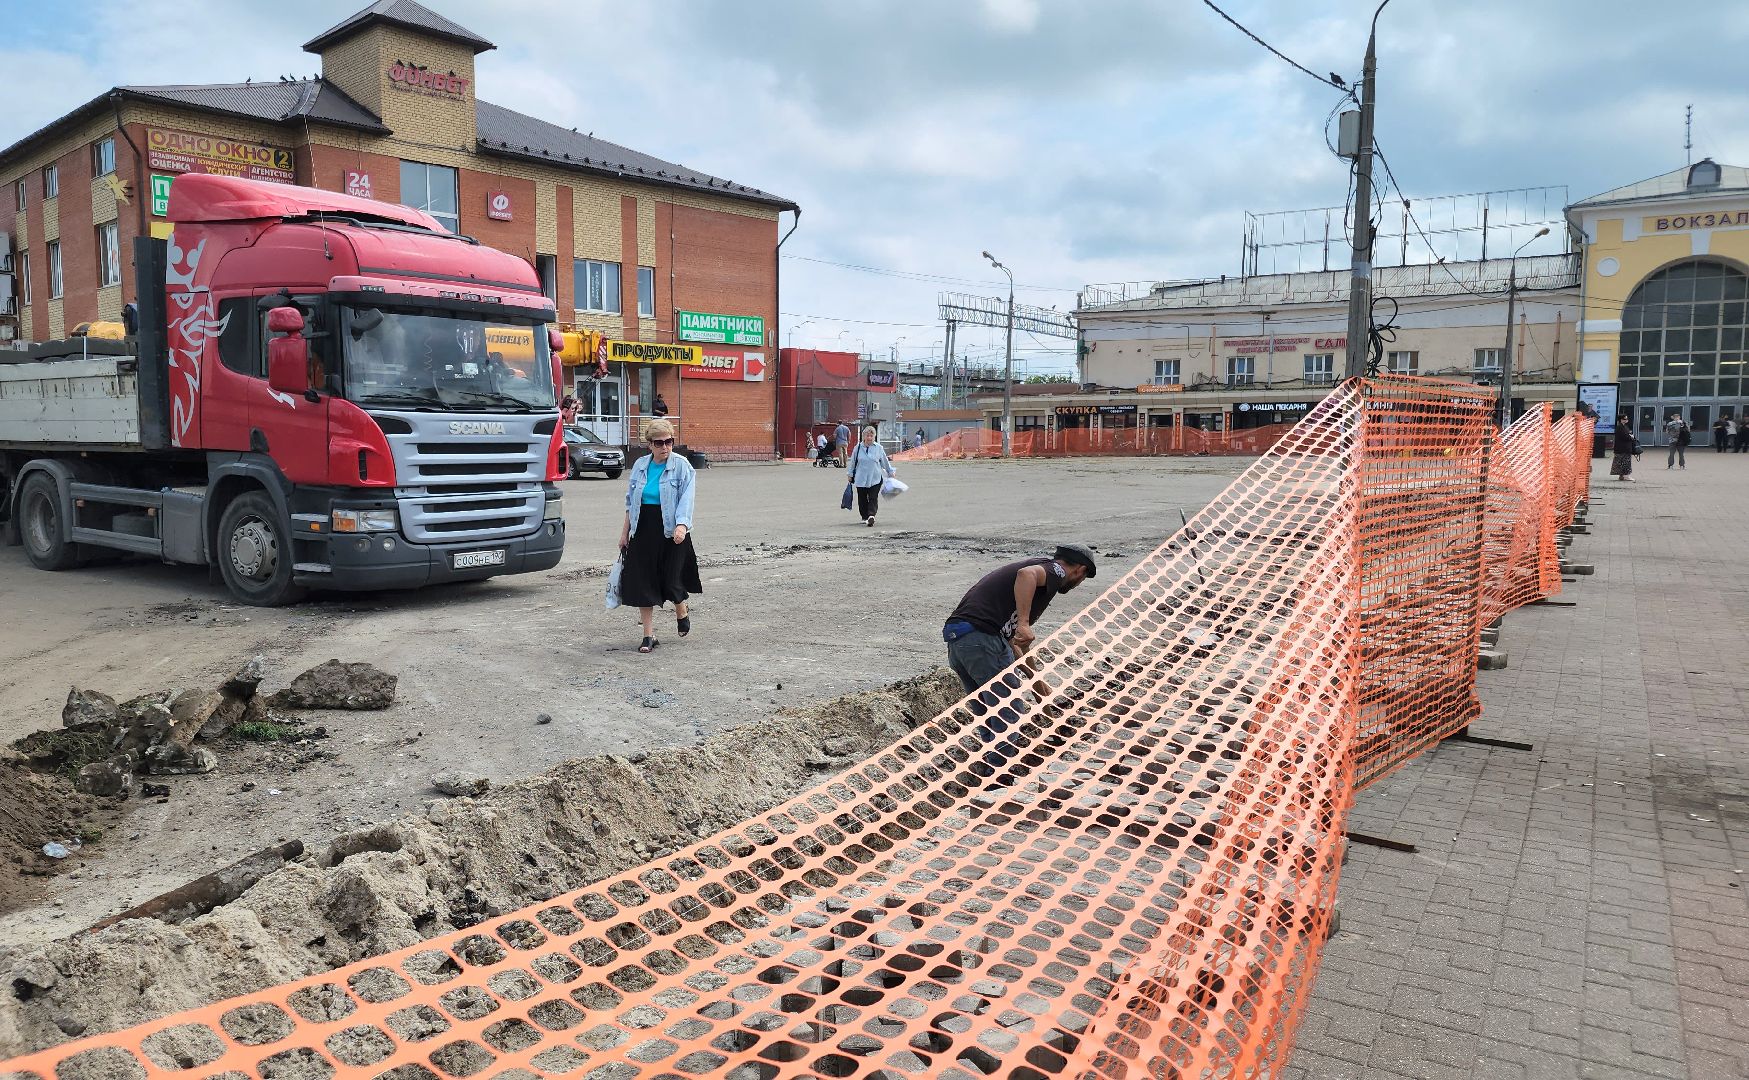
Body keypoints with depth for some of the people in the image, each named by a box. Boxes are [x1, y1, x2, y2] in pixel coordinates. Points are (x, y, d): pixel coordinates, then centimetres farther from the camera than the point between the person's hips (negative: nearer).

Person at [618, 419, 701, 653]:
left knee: (671, 580, -1)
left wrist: (681, 525, -28)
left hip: (672, 532, -4)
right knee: (642, 582, 1)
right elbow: (631, 501, 15)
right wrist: (625, 531, 14)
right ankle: (648, 635, 11)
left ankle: (682, 612, 33)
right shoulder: (640, 465, 9)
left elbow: (686, 498, -13)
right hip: (643, 531, 4)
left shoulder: (682, 465, -4)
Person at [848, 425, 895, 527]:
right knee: (862, 499, 8)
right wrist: (850, 475, 16)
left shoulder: (879, 448, 1)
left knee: (873, 498, -13)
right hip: (861, 479, 2)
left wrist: (891, 473, 18)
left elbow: (885, 462, 13)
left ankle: (871, 515, -24)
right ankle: (865, 517, 22)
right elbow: (853, 462, 12)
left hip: (875, 479, -2)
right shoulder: (858, 447, 3)